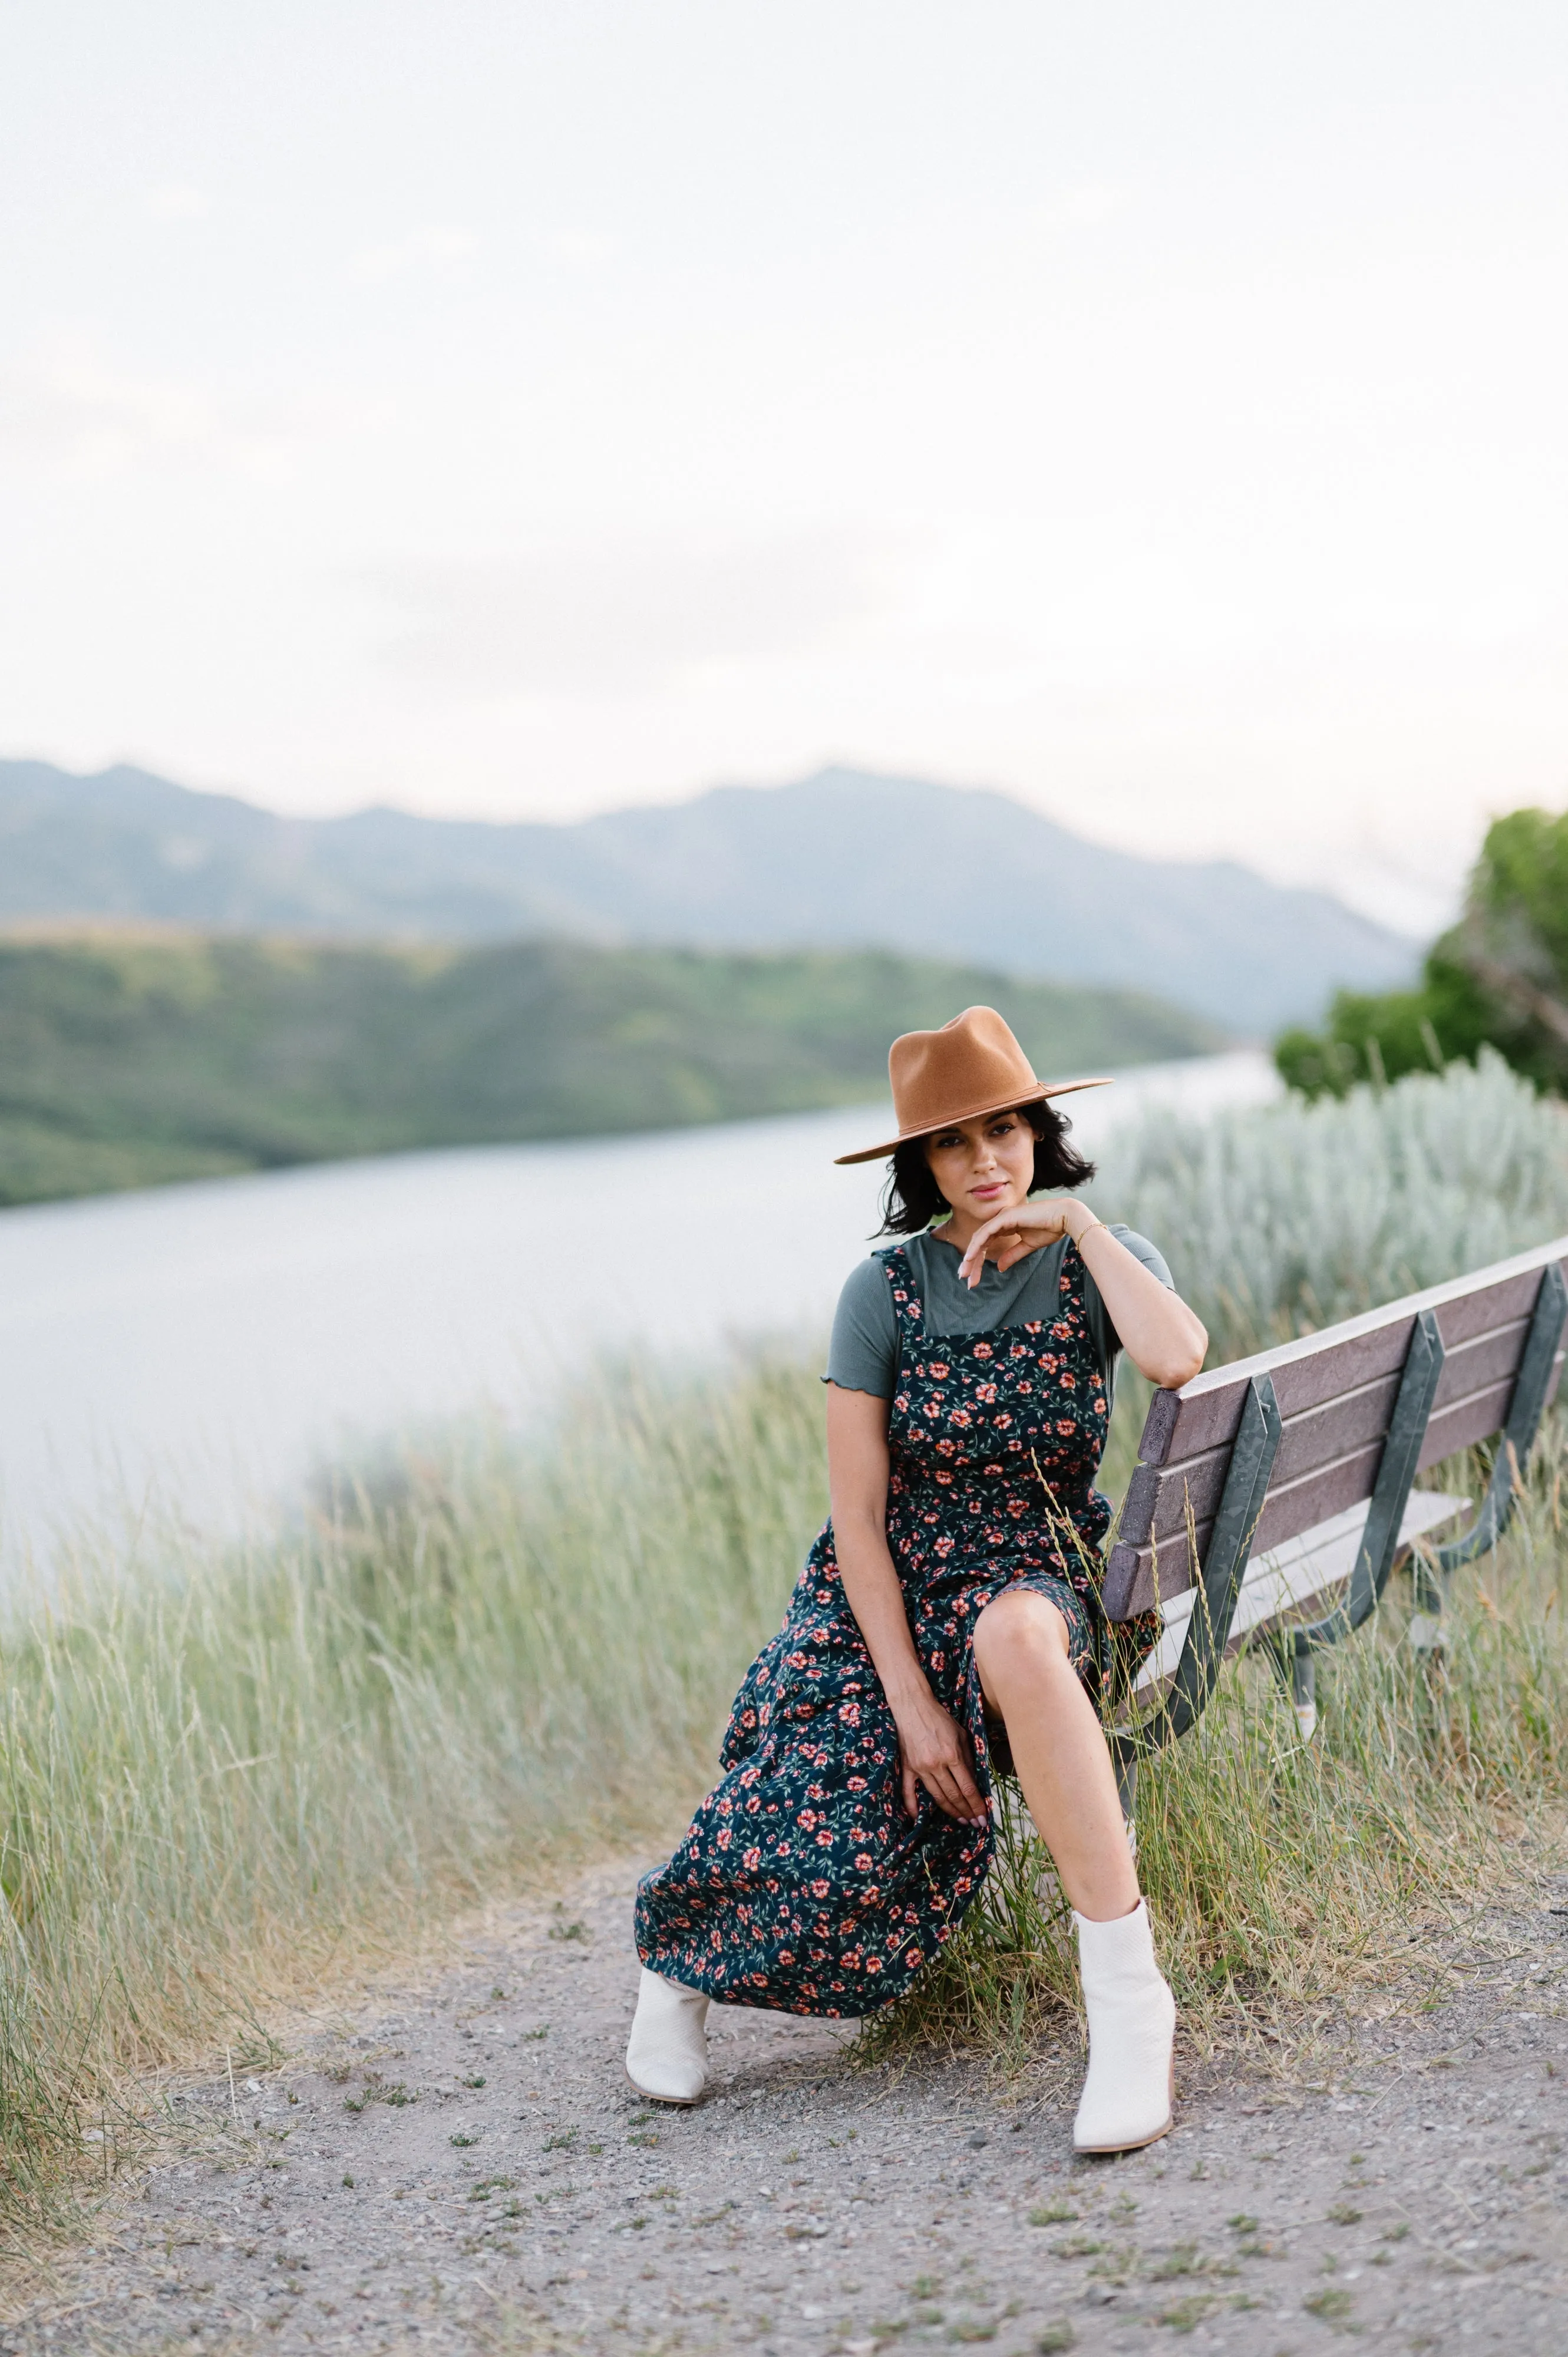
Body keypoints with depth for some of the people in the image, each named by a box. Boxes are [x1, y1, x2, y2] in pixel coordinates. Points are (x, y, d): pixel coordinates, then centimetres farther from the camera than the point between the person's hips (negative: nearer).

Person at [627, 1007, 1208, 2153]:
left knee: (1013, 1638, -39)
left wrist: (1074, 1221, -19)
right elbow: (858, 1515, -8)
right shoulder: (887, 1290, -7)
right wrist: (911, 1702, -14)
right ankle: (678, 1956, 15)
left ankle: (1128, 1995, -36)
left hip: (1040, 1577, 0)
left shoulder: (1105, 1261, -3)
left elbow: (1180, 1358, -28)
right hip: (887, 1590, 1)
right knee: (831, 1837, -22)